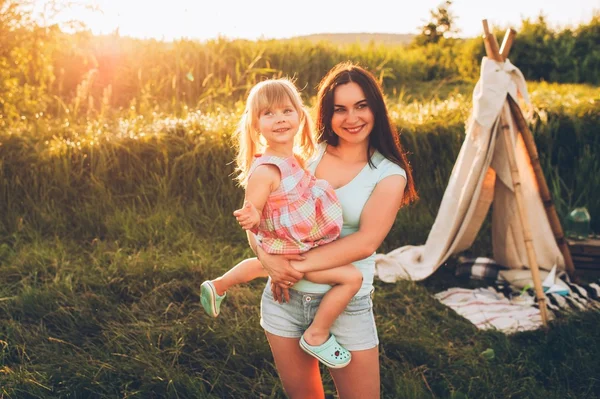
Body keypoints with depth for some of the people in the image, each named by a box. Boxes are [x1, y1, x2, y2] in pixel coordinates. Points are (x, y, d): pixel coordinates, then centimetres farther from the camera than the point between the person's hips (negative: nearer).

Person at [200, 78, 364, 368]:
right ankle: (317, 336, -2)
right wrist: (251, 217, -44)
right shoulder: (265, 170, -28)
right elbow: (251, 214, -25)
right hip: (291, 253, -9)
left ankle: (217, 287, 56)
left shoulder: (294, 159, -3)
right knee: (351, 277, -16)